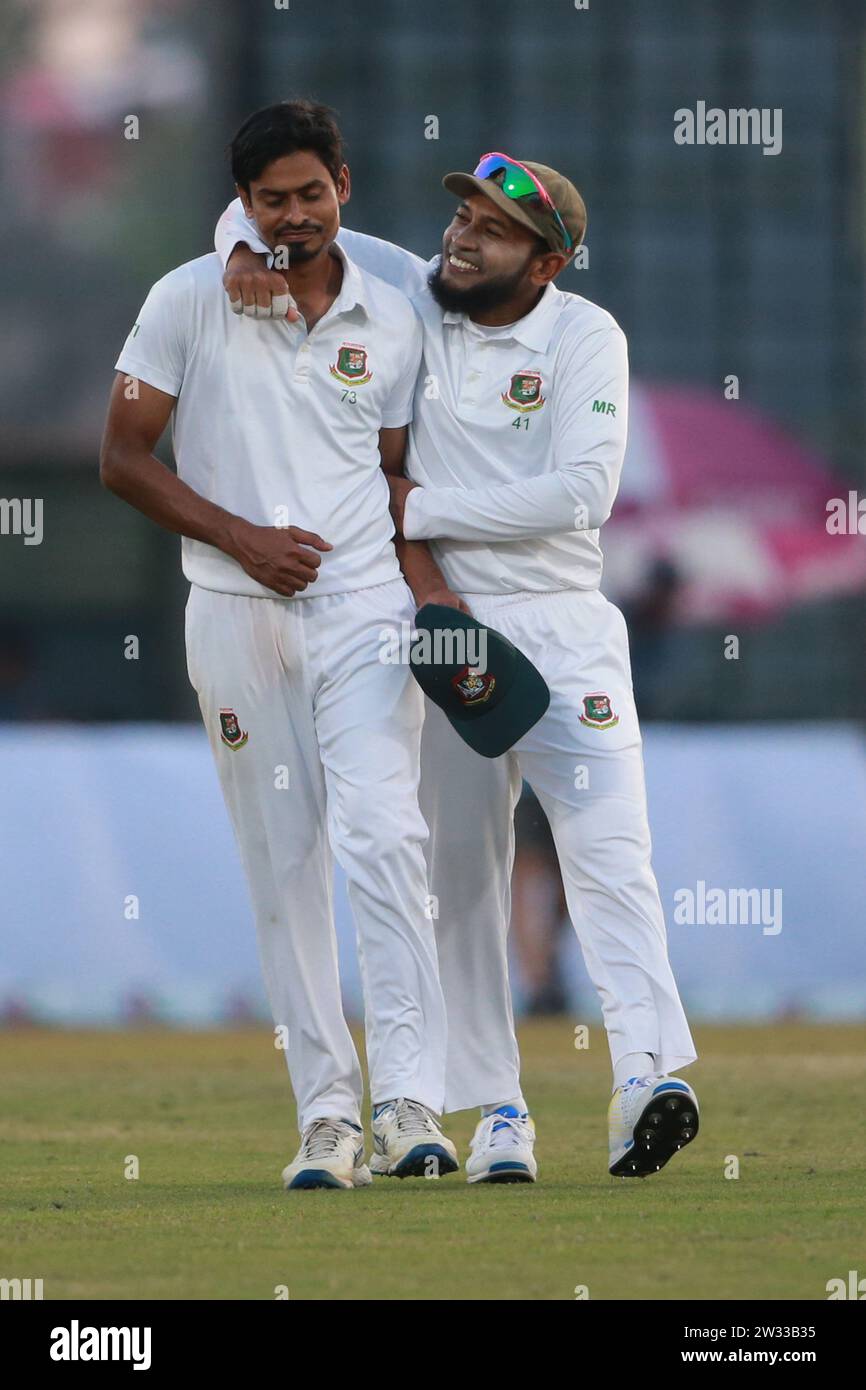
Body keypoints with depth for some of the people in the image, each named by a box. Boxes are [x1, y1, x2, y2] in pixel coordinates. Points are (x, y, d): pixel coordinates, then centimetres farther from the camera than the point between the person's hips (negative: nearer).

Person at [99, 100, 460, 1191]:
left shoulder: (389, 321, 9)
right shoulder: (190, 302, 1)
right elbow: (123, 459, 2)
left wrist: (434, 603, 3)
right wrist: (241, 538, -9)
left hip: (364, 608, 0)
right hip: (236, 612, 0)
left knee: (383, 838, -15)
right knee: (283, 866, 1)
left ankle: (410, 1101, -19)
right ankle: (326, 1112, 5)